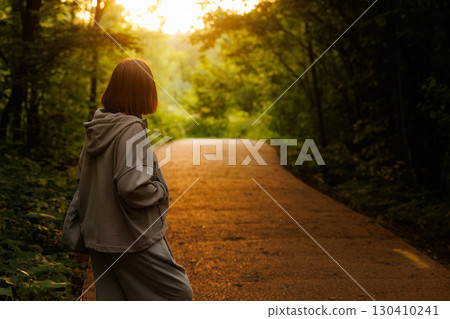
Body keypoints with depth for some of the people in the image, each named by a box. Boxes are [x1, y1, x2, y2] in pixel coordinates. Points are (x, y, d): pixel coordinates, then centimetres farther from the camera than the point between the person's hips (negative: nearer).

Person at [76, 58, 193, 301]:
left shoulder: (96, 128, 5)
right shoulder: (130, 130, -20)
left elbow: (82, 177, 15)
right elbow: (132, 186, -28)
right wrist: (160, 190, -10)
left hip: (99, 234, 8)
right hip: (132, 237, -8)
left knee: (112, 298, 16)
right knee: (178, 292, 7)